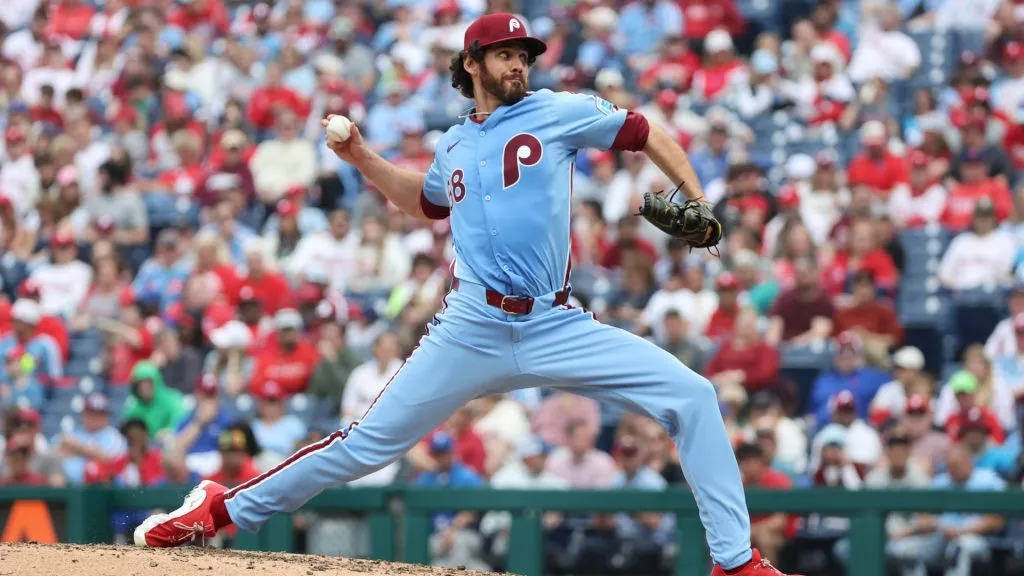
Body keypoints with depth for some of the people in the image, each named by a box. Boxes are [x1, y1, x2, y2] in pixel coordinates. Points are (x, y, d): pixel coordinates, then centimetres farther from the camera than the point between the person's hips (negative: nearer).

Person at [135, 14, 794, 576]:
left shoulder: (556, 112, 4)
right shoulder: (455, 145, 15)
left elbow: (649, 135, 7)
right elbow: (425, 200, 36)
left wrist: (697, 202, -6)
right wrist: (361, 156, 23)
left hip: (558, 328, -1)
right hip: (472, 333, 2)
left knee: (692, 397, -16)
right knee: (369, 442, 1)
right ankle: (227, 508, 16)